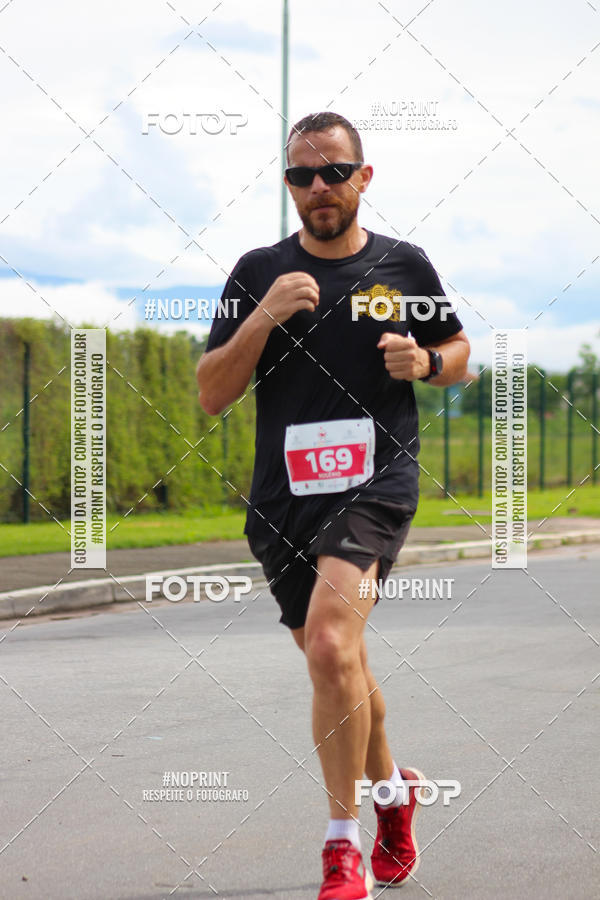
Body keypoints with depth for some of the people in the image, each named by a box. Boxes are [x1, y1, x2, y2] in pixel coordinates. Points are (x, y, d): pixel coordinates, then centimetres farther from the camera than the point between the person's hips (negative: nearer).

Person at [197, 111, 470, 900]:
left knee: (329, 642, -25)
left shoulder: (403, 266, 4)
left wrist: (423, 362, -6)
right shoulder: (259, 271, 5)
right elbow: (211, 397, 0)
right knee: (338, 666, 16)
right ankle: (393, 790, 43)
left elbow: (459, 355, 17)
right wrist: (265, 316, -14)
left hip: (376, 481, -3)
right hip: (283, 496, 3)